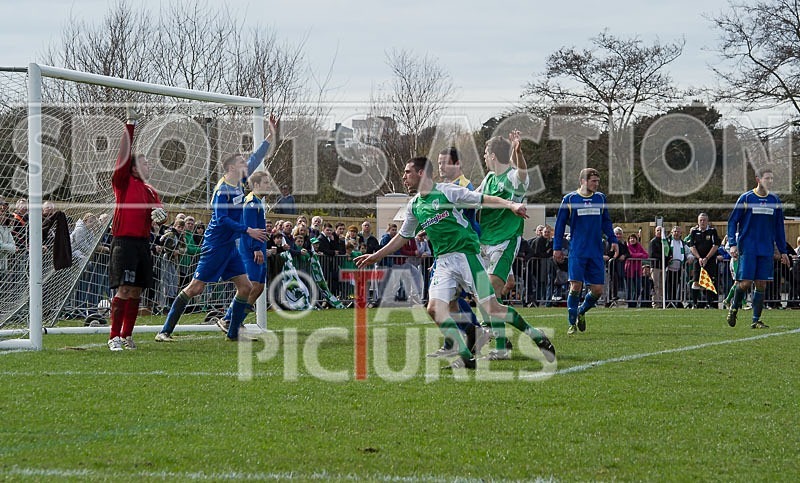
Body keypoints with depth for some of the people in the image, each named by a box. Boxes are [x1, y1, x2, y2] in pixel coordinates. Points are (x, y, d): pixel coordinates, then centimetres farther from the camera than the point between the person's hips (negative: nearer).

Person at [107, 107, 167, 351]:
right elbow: (124, 152, -10)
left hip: (143, 243, 7)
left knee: (136, 292, 8)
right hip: (124, 241, -7)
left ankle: (127, 336, 14)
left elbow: (160, 213, 16)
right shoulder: (124, 181, 0)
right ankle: (114, 337, -12)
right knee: (124, 290, -13)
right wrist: (130, 125, -14)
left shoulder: (150, 191, 19)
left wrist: (159, 214, -9)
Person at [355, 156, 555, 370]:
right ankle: (466, 358, -10)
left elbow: (483, 199, -7)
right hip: (443, 262, 6)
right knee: (435, 308, -14)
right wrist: (376, 256, 28)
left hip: (466, 254, -6)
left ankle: (538, 337, 7)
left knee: (492, 308, -10)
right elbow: (402, 237, 27)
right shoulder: (414, 205, 14)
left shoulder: (446, 190, -5)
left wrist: (511, 205, -19)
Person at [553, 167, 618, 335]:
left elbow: (606, 222, 20)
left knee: (598, 290, -1)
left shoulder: (600, 198, 10)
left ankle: (582, 312, 27)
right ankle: (572, 324, 1)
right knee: (576, 286, -12)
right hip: (577, 251, -3)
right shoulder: (569, 199, 1)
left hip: (596, 252, 3)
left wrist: (613, 240, 9)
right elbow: (560, 224, 6)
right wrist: (557, 248, 3)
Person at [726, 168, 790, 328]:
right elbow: (732, 221, 0)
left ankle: (756, 320, 4)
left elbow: (779, 228, 15)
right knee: (745, 282, -9)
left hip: (767, 250, 3)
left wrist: (783, 251, 12)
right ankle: (734, 308, 16)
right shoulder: (746, 198, -2)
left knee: (761, 284, 0)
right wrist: (732, 244, -10)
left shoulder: (775, 200, 9)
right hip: (748, 248, -3)